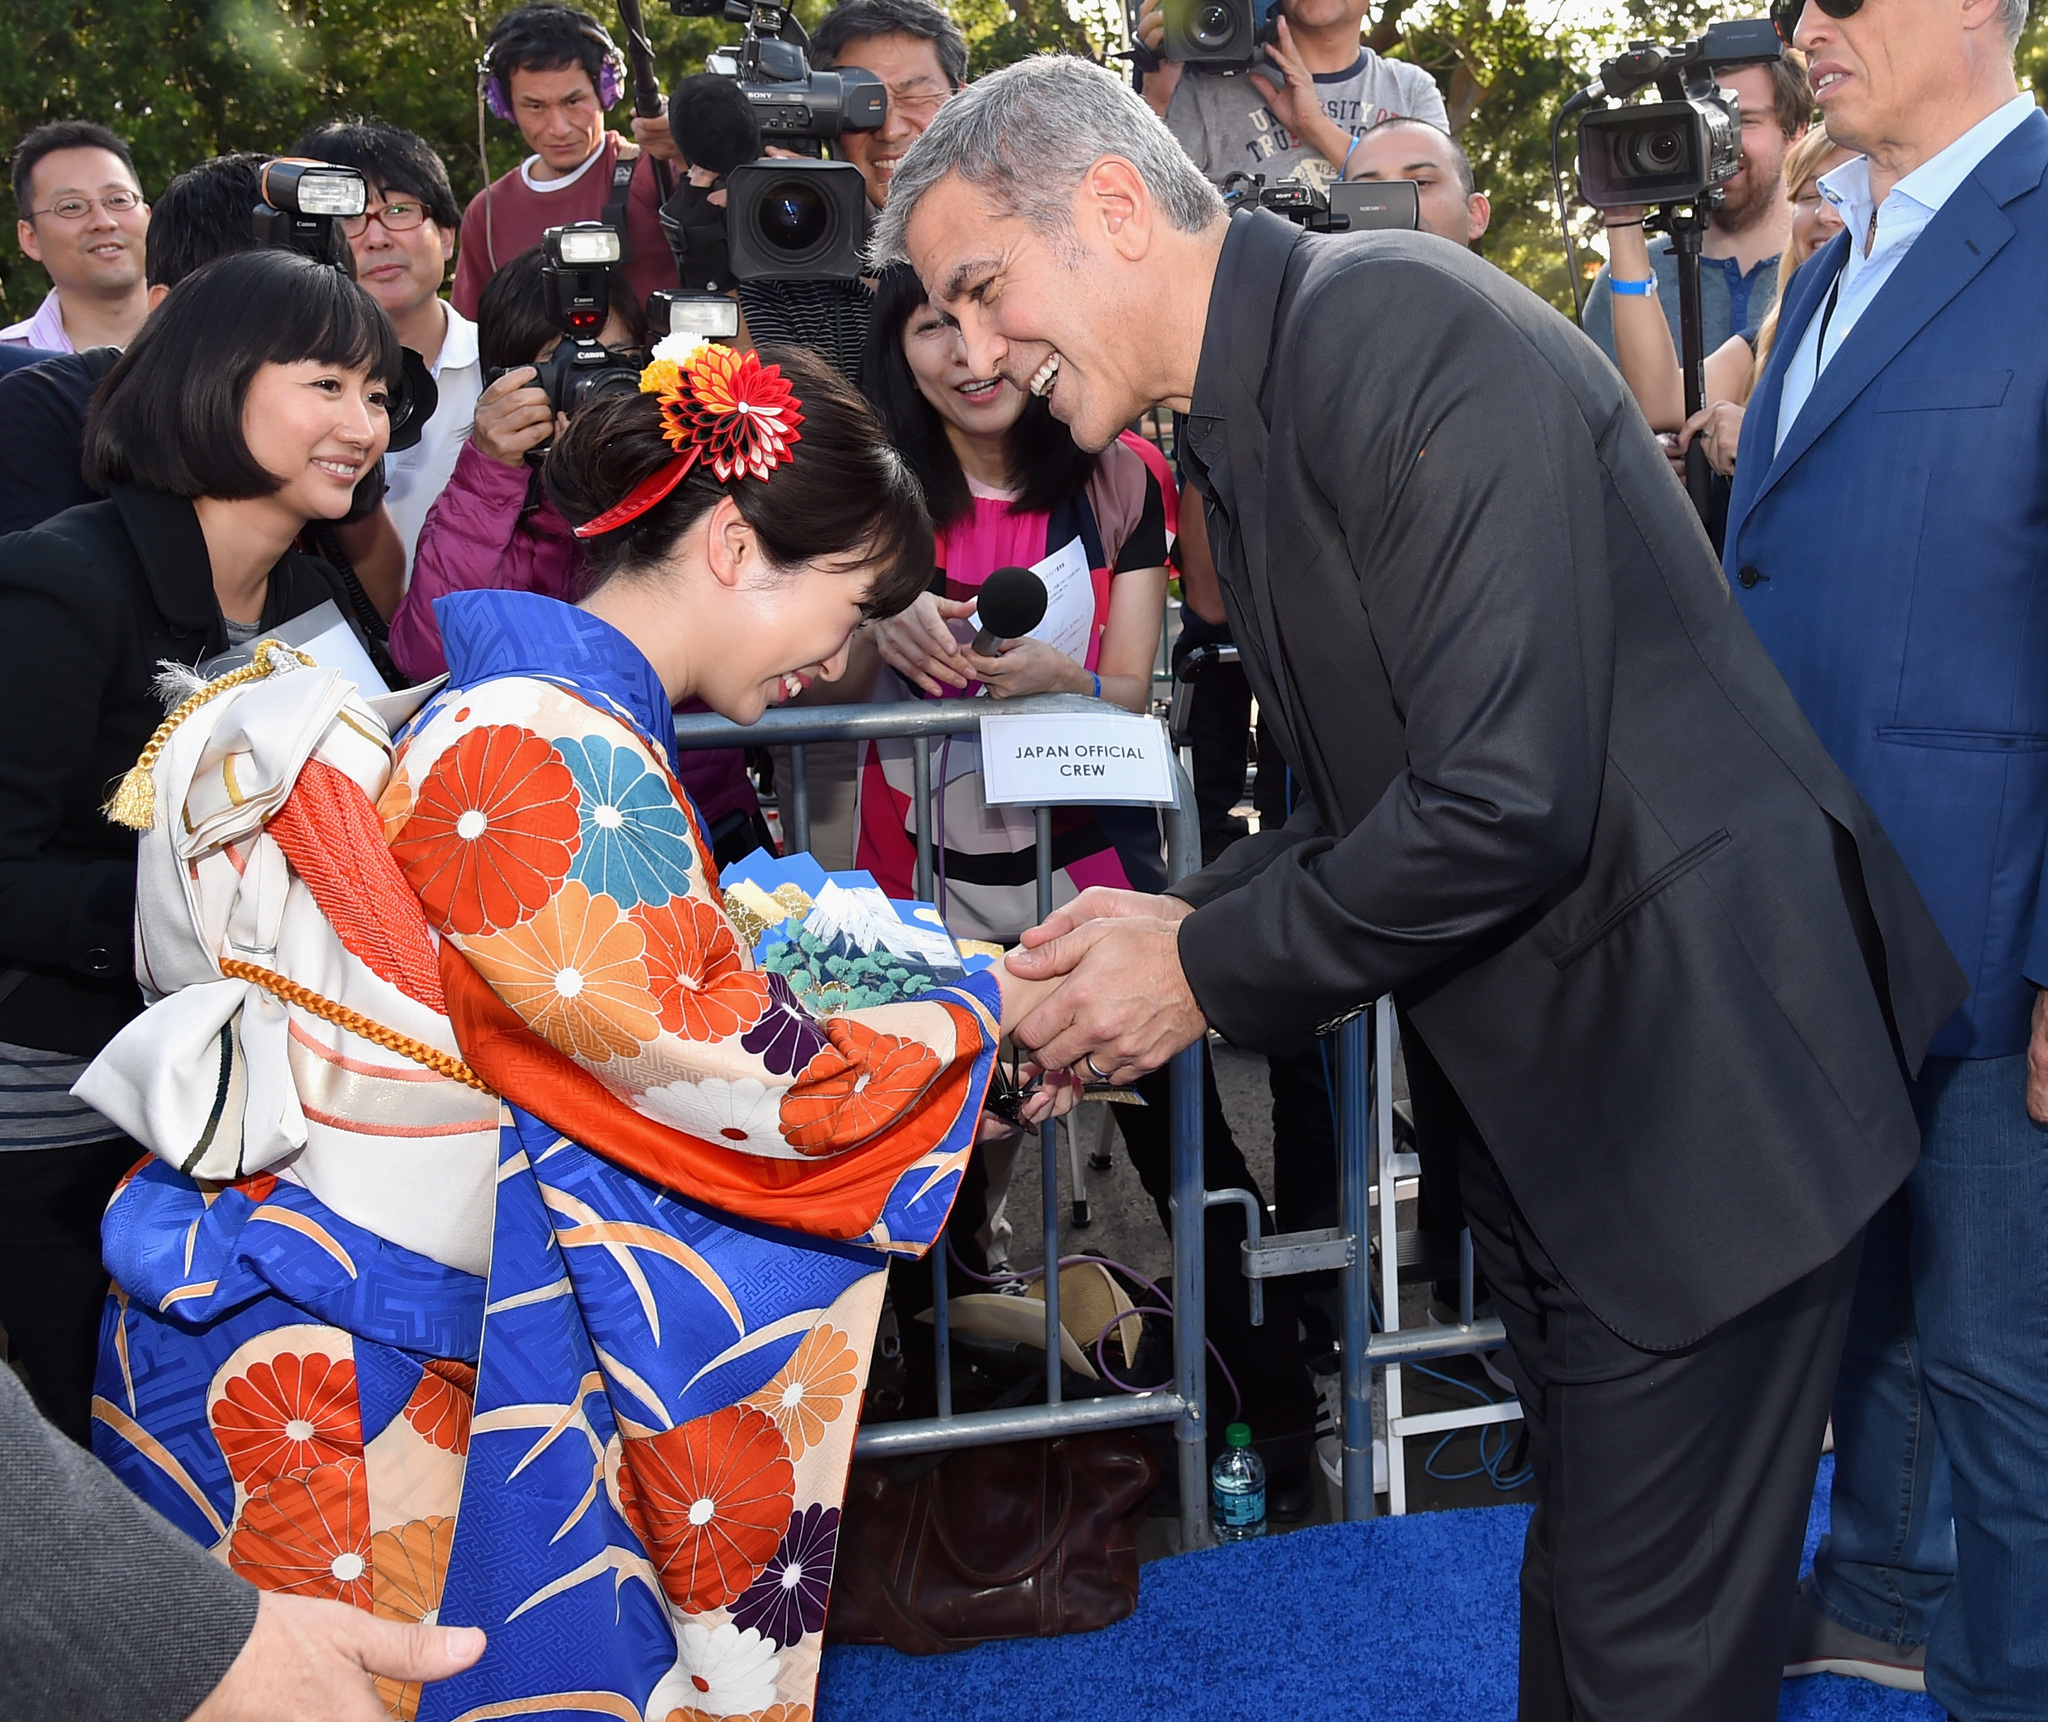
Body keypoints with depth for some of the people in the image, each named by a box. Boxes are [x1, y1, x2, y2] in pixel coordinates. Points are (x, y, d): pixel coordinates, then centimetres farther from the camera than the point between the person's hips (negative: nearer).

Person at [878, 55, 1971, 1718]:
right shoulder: (1242, 426, 11)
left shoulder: (1397, 324, -20)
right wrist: (1184, 919, 0)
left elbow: (1503, 798, -27)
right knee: (1581, 1582, 23)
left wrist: (1206, 973, -15)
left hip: (1689, 1070, -10)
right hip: (1542, 1087, 10)